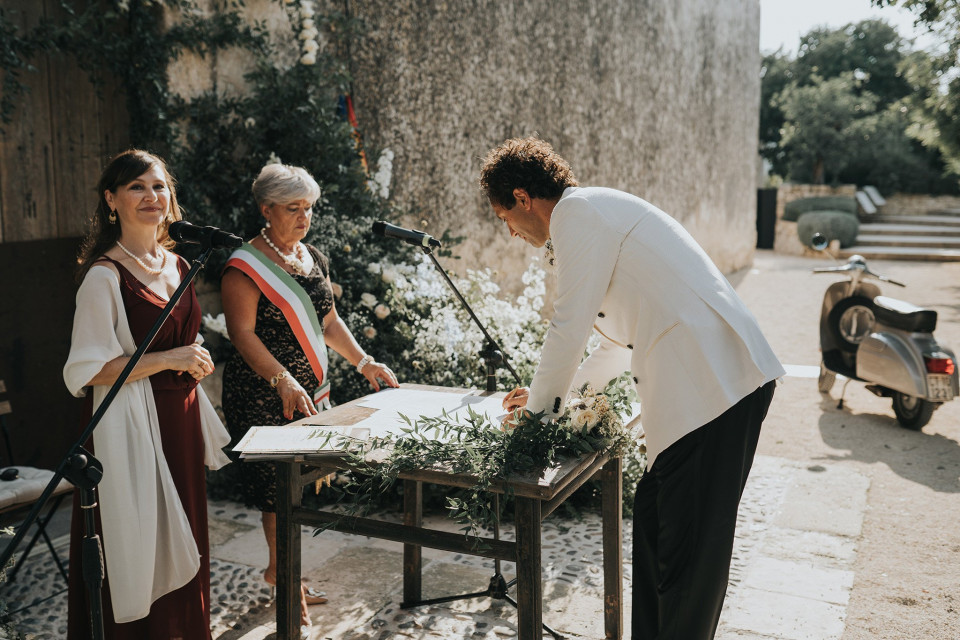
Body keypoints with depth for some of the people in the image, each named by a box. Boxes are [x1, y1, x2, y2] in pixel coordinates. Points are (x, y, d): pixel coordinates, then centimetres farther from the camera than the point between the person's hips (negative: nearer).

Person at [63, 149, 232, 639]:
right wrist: (169, 359, -20)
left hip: (180, 419, 7)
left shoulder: (176, 266, 9)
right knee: (139, 544, 2)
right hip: (131, 426, -7)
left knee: (183, 540, 16)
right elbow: (86, 371, -17)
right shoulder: (104, 276, -13)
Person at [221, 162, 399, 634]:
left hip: (310, 390, 7)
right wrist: (282, 380, -30)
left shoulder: (313, 258, 12)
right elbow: (243, 333, -18)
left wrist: (363, 362, 9)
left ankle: (279, 568, 32)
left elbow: (328, 321, 19)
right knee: (277, 487, -2)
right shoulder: (245, 266, -11)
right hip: (263, 395, -7)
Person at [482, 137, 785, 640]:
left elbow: (569, 328, -9)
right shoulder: (601, 215, 24)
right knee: (654, 523, 17)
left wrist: (540, 405, 7)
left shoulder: (578, 211, -6)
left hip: (710, 386, -10)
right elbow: (622, 340, 31)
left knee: (688, 548, -2)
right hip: (718, 378, 10)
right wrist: (549, 391, 35)